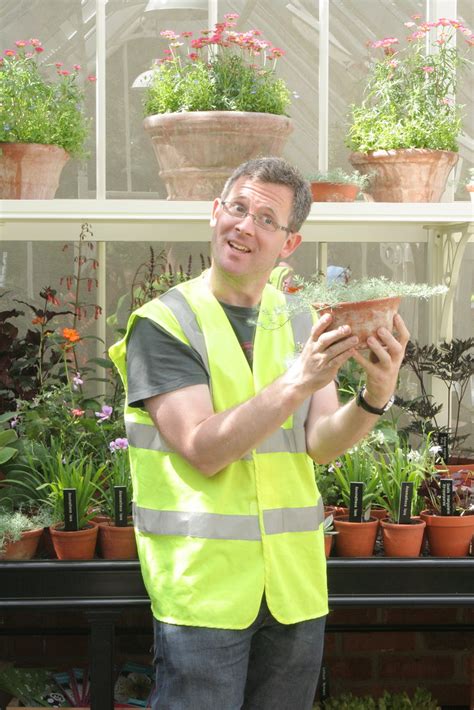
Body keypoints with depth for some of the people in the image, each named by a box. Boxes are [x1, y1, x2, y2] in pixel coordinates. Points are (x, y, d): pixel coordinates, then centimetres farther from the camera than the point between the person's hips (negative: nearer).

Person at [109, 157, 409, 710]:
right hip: (201, 582, -4)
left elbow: (322, 444, -2)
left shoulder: (301, 326, 8)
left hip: (294, 582, 5)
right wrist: (299, 382, -27)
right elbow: (204, 451, -16)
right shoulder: (163, 323, -7)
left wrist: (375, 396, -22)